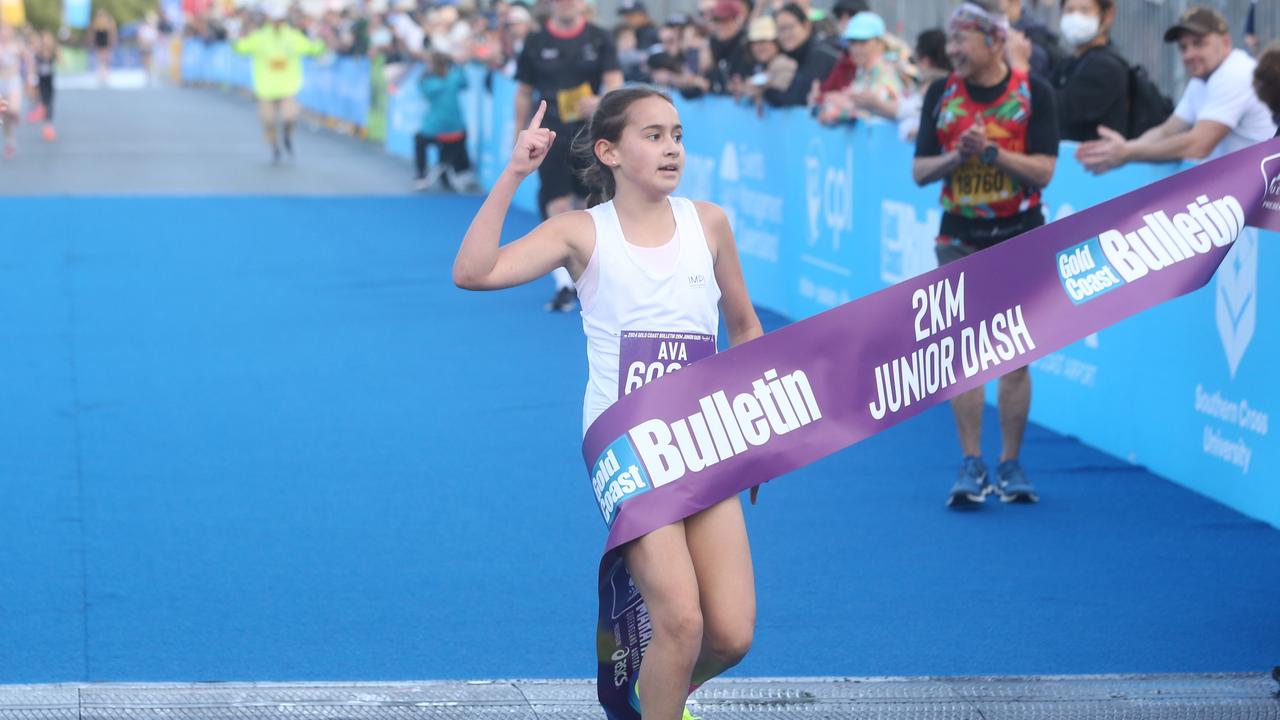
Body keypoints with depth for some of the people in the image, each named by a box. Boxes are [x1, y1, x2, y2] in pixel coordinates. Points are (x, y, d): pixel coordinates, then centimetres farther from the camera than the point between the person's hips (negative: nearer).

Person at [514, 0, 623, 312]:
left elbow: (615, 82, -7)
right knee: (557, 208, -11)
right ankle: (563, 285, -10)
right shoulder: (535, 43, 2)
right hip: (551, 139, -1)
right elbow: (524, 93, 9)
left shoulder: (599, 40, 1)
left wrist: (600, 102, -29)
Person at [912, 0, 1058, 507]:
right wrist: (958, 156, -16)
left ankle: (1010, 465, 11)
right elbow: (920, 171, 3)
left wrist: (991, 151, -23)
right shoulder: (941, 94, 3)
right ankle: (971, 466, 2)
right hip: (959, 239, 2)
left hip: (1020, 237, -2)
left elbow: (1044, 169, -11)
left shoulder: (1033, 92, -5)